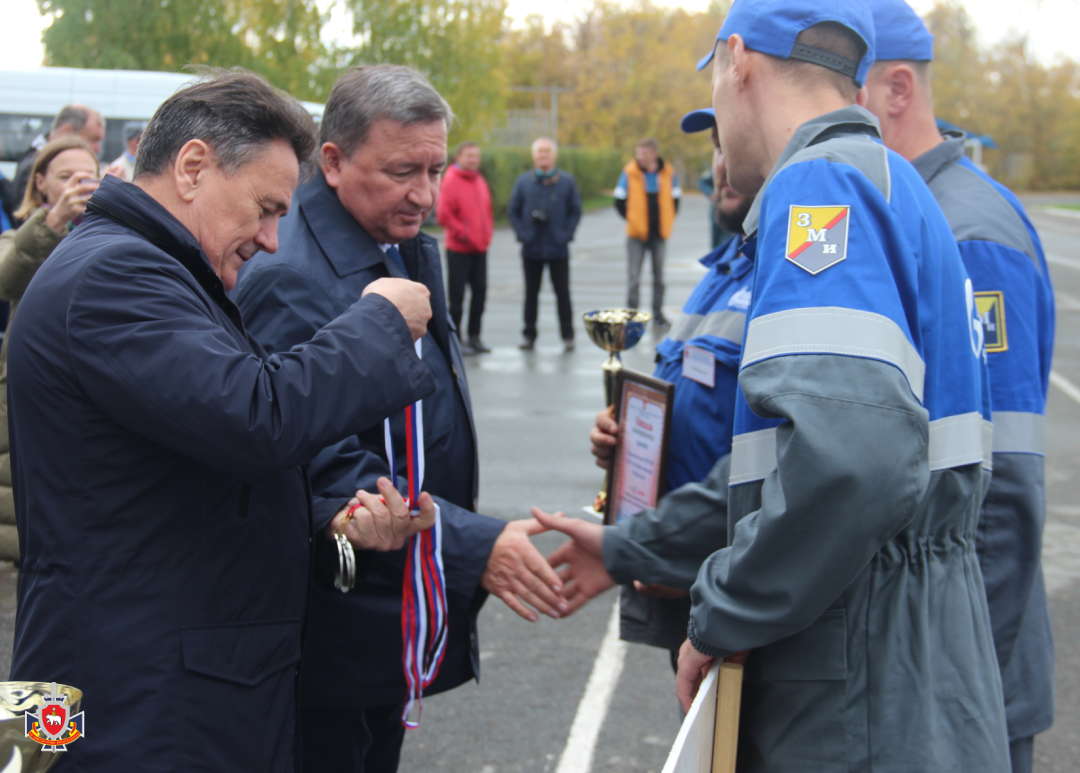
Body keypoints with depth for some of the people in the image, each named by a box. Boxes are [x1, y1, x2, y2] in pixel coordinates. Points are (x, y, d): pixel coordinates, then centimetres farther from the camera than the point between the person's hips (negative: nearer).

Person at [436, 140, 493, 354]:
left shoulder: (480, 182, 12)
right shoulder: (451, 180, -11)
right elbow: (443, 214, -16)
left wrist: (487, 233, 10)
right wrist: (462, 233, -14)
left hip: (480, 248, 7)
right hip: (459, 249, -7)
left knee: (480, 291, 8)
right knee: (456, 295, -1)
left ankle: (474, 336, 18)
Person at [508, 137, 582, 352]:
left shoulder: (567, 182, 1)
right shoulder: (523, 182, 3)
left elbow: (575, 211, 5)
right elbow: (513, 211, 7)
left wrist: (566, 234, -7)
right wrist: (522, 234, -5)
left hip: (558, 248, -1)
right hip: (531, 249, 1)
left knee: (562, 293, 3)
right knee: (531, 293, 9)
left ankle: (568, 336, 10)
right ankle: (528, 335, 17)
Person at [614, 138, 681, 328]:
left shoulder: (668, 174, 0)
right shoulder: (629, 173, -5)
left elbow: (675, 199, 10)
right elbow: (620, 201, 2)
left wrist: (666, 221, 3)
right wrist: (631, 220, -2)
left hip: (659, 233, 2)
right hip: (637, 234, -2)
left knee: (659, 276, 10)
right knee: (633, 276, -4)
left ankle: (658, 314, 20)